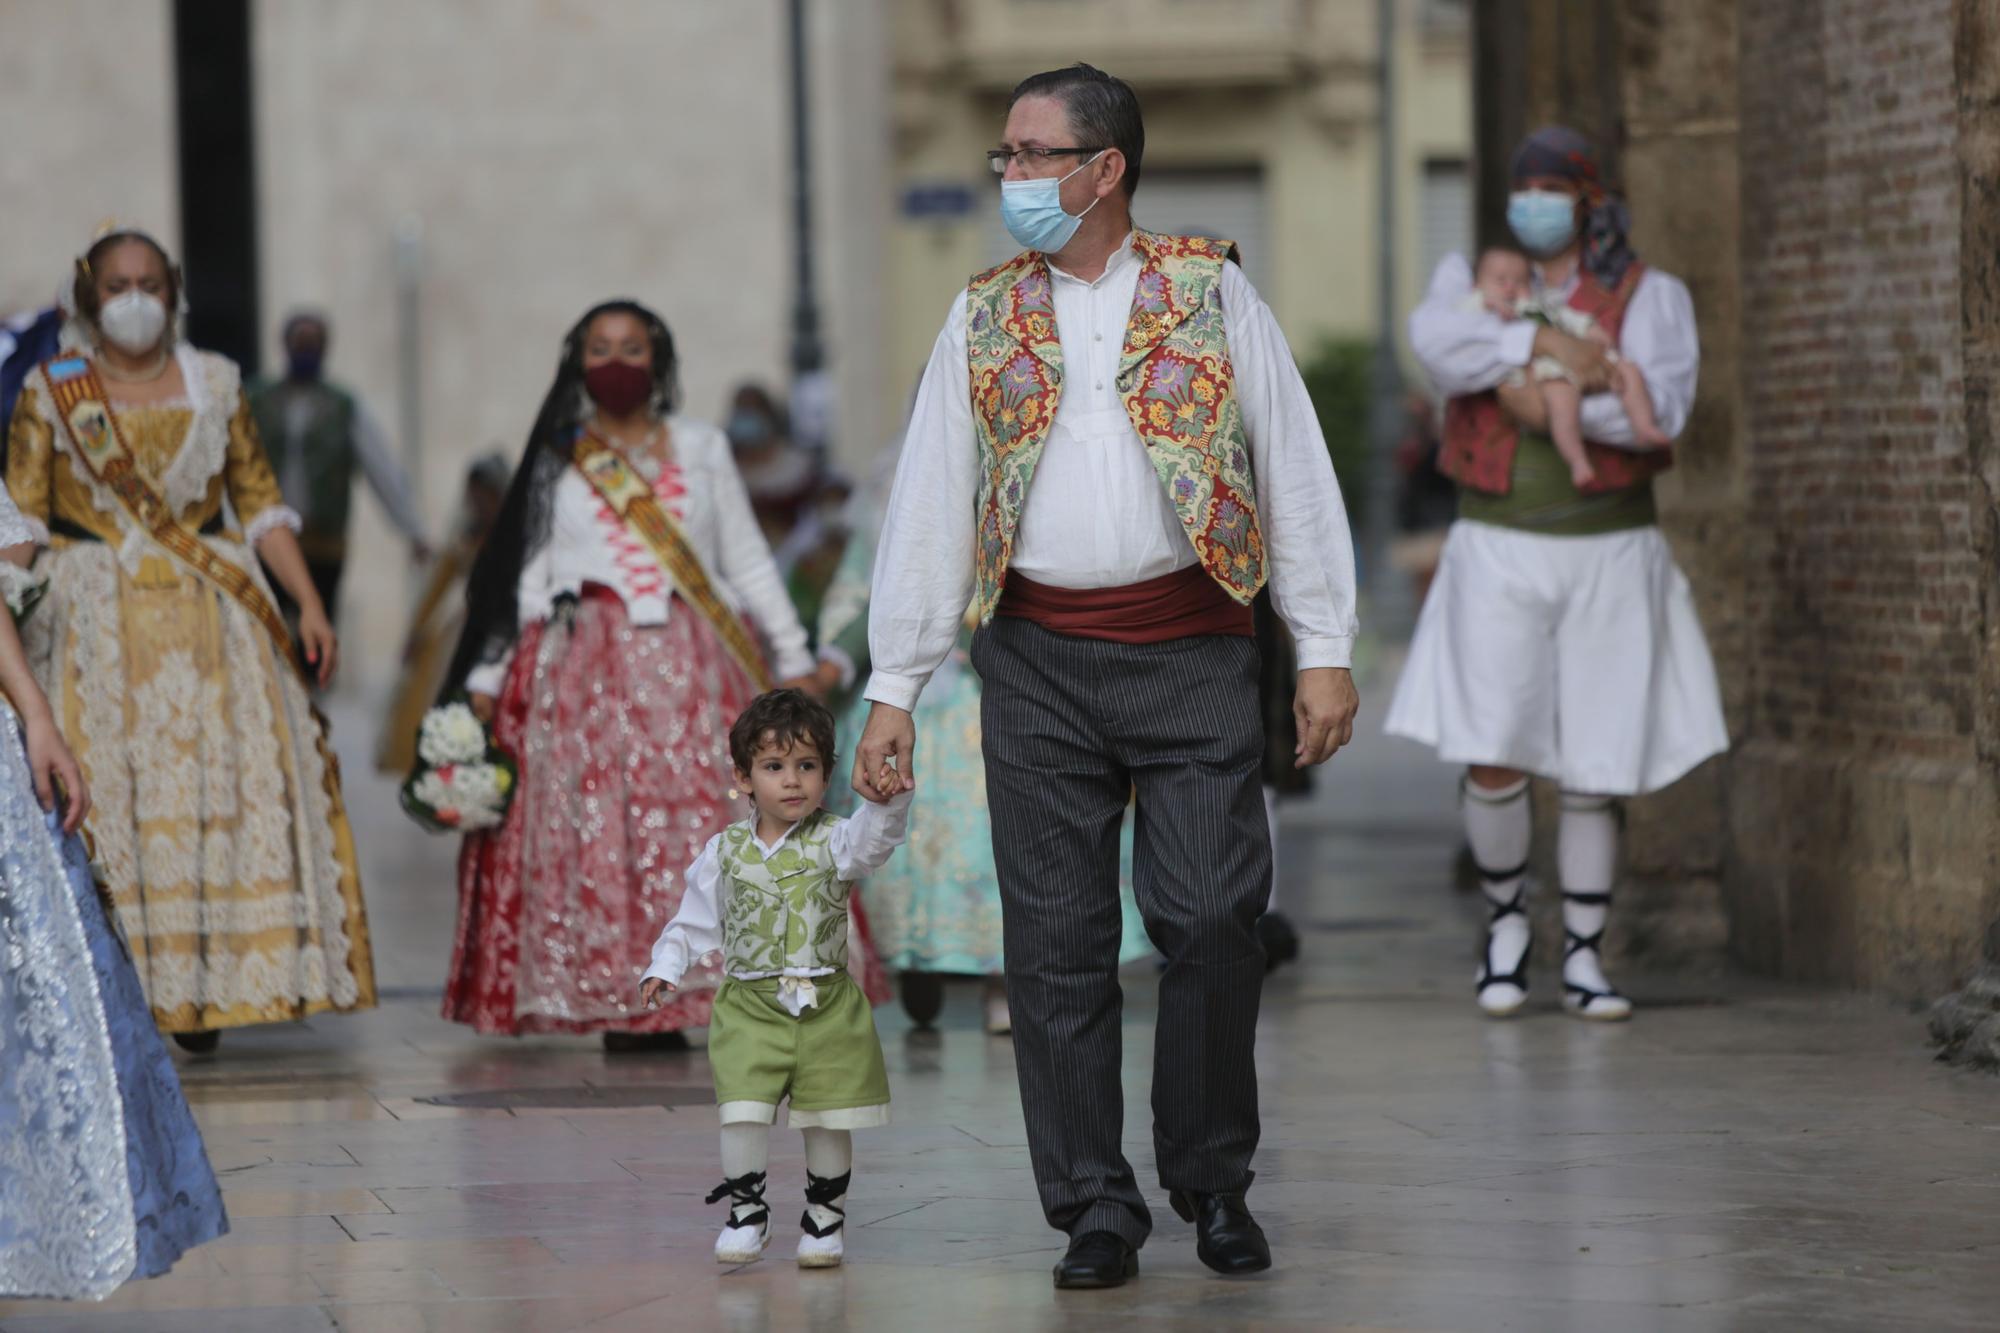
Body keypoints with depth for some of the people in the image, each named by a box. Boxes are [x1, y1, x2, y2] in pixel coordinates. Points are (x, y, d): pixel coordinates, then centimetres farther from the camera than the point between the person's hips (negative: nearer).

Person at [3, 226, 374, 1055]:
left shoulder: (214, 385, 11)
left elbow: (261, 505, 11)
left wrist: (309, 601, 3)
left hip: (209, 618, 2)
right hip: (94, 623, -2)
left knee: (216, 787, -3)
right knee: (101, 790, -7)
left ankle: (200, 991, 2)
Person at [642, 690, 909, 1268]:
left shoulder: (832, 842, -3)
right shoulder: (725, 852, 4)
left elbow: (875, 837, -23)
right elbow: (696, 920, 14)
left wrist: (891, 796, -41)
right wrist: (664, 967, 6)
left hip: (826, 1007, -1)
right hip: (749, 1008, 1)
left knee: (828, 1120, 4)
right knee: (742, 1113, -10)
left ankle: (825, 1218, 21)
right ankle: (746, 1213, 7)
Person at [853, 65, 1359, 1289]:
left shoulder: (1210, 292, 5)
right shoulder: (983, 321, 11)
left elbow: (1296, 472, 4)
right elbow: (929, 506, 11)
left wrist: (1327, 650, -2)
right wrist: (894, 691, 6)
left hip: (1193, 656, -2)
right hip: (1040, 664, 2)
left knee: (1213, 919, -7)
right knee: (1057, 941, 0)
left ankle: (1214, 1185, 11)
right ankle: (1095, 1208, 9)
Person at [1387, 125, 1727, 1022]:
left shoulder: (1647, 297, 2)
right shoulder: (1478, 277, 6)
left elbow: (1661, 406, -15)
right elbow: (1436, 341, -17)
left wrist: (1549, 400, -22)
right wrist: (1541, 342, -26)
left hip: (1607, 553, 0)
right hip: (1499, 550, 0)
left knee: (1593, 772, 2)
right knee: (1492, 758, -11)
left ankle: (1584, 960, 15)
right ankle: (1506, 918, 15)